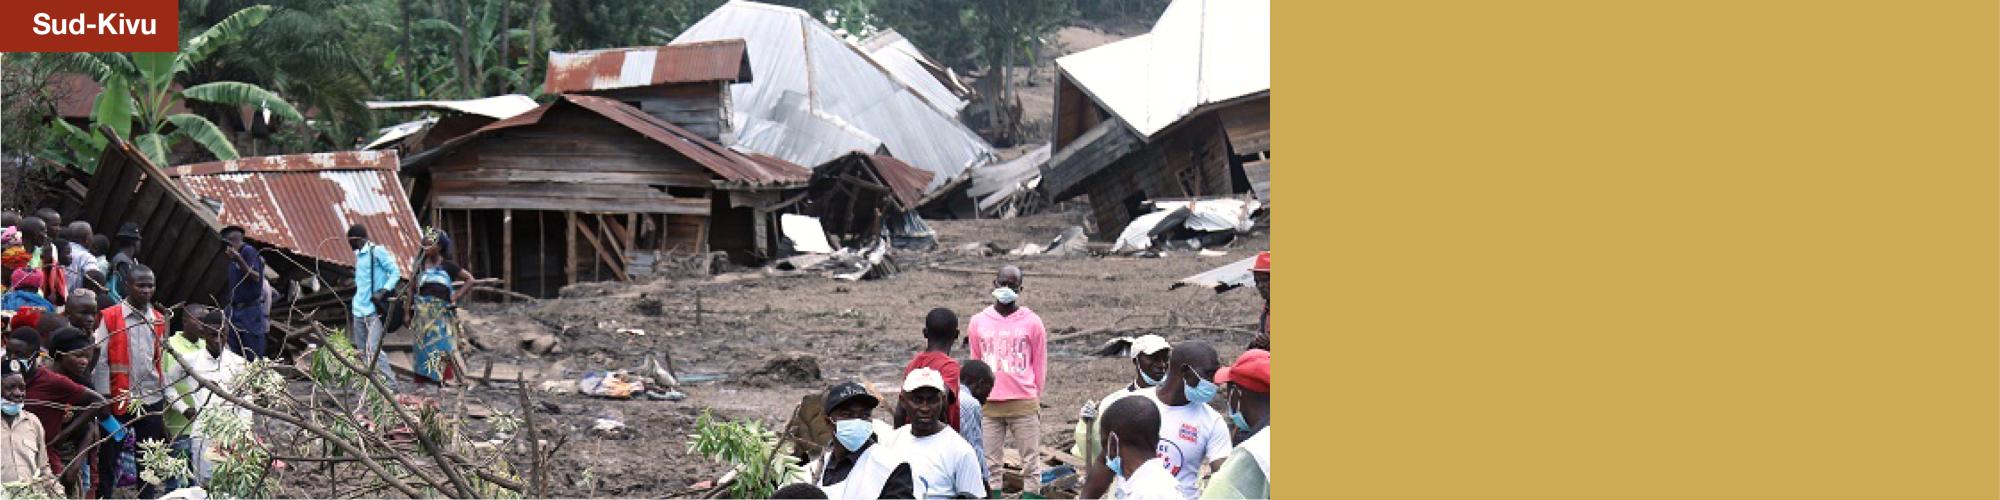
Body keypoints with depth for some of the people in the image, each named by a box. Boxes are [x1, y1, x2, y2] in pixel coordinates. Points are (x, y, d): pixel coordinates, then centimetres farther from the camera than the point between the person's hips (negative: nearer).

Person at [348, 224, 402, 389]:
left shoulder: (377, 251, -8)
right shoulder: (358, 255, 17)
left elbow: (396, 272, -11)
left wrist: (383, 292, -20)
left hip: (374, 309, -9)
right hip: (359, 310, 9)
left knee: (373, 348, -16)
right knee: (362, 351, 7)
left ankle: (390, 383, -13)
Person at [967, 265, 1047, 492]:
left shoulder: (1032, 322, 2)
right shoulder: (978, 322, 8)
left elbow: (1040, 365, 8)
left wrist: (1036, 401, 9)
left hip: (1024, 405, -2)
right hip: (989, 405, 2)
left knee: (1031, 464, 0)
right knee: (990, 465, 1)